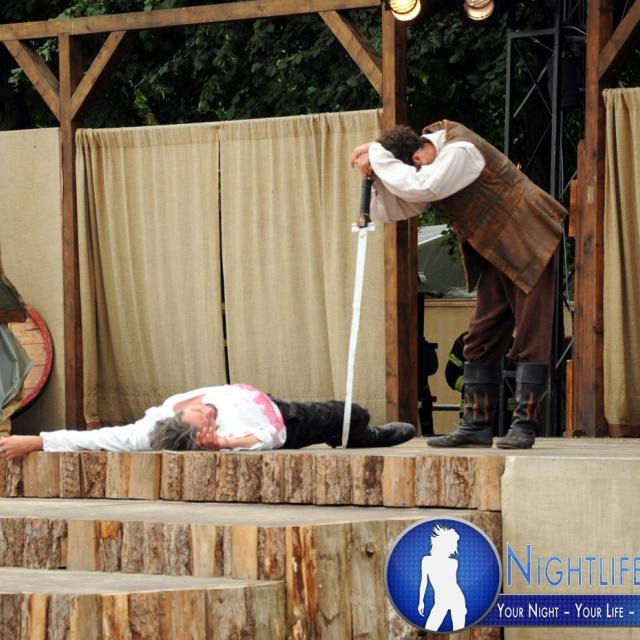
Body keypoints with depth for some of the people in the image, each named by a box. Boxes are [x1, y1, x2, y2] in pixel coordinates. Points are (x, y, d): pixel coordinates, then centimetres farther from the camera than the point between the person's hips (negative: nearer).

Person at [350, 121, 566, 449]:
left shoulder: (461, 152, -26)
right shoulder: (428, 166, 2)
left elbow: (417, 187, -39)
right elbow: (390, 211, -1)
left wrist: (376, 156, -29)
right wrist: (376, 174, -17)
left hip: (528, 243, -9)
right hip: (495, 253, 9)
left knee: (530, 336, -9)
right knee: (481, 338, 5)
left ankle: (524, 425, -10)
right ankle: (476, 425, 6)